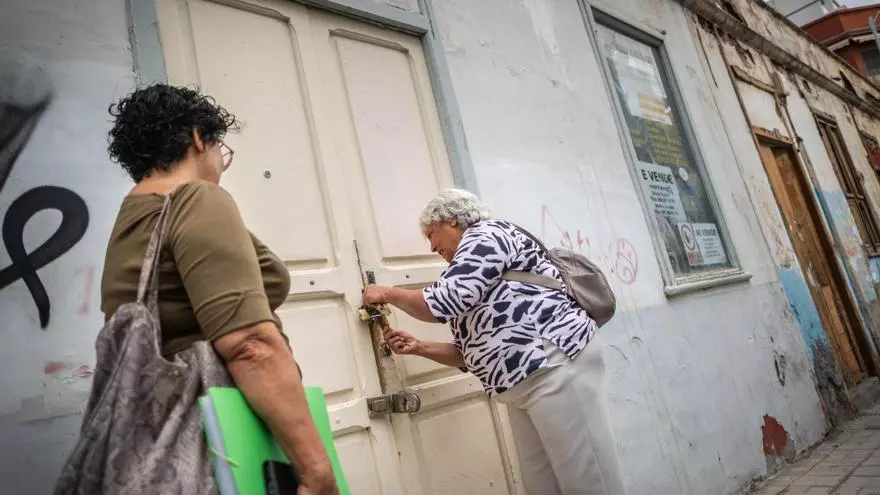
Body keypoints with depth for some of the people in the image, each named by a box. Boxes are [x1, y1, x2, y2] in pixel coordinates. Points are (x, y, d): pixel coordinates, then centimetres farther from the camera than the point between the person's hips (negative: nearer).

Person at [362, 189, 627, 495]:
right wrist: (420, 347, 13)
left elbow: (443, 302, -15)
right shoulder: (471, 278, 24)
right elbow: (474, 350, 23)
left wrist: (388, 293, 1)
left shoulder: (486, 234, -2)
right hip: (520, 387, 10)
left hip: (558, 366, -10)